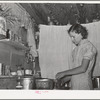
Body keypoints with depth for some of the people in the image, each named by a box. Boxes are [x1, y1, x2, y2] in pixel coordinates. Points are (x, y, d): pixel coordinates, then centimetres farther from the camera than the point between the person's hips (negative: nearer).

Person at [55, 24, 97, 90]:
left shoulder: (88, 46, -10)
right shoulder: (76, 49, 14)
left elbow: (83, 69, -18)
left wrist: (64, 73, -14)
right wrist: (64, 80, 8)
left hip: (84, 86, -7)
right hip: (74, 86, 7)